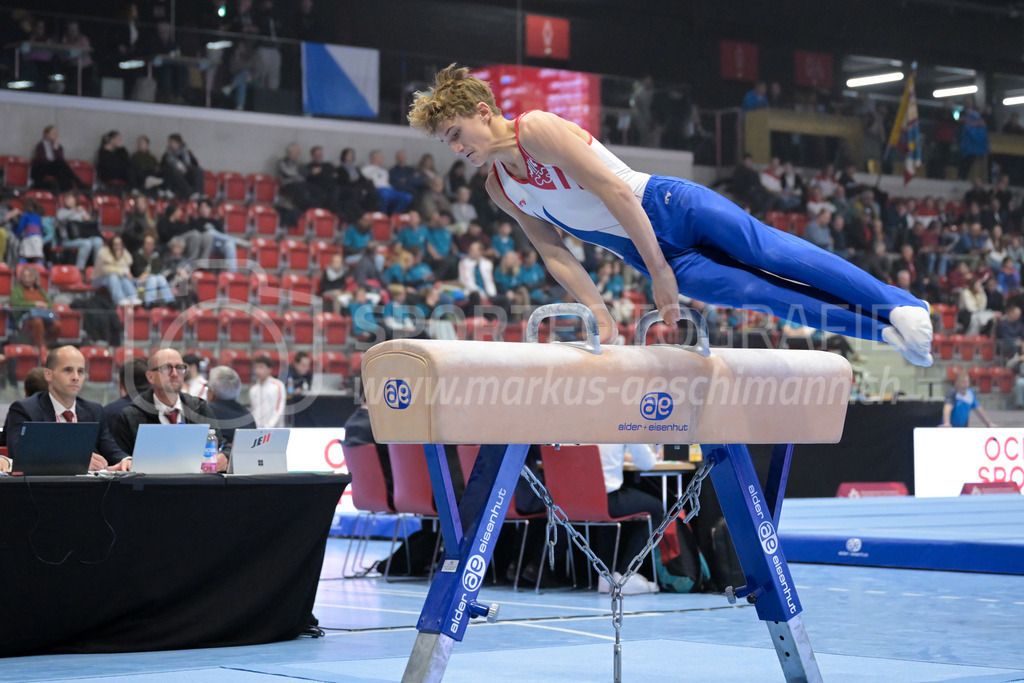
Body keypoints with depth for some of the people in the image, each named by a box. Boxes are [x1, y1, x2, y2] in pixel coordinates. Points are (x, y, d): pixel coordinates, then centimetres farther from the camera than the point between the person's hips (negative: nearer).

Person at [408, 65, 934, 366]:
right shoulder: (499, 190, 5)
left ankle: (901, 306, -10)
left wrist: (658, 272, -20)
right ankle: (886, 332, -1)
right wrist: (601, 317, 1)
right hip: (645, 255, 6)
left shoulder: (538, 130, -17)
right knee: (758, 293, -4)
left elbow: (615, 189, -20)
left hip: (668, 207, -6)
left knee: (773, 253, -14)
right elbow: (554, 254, 10)